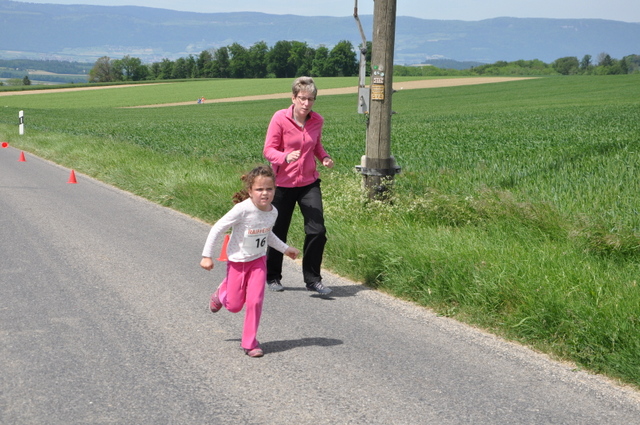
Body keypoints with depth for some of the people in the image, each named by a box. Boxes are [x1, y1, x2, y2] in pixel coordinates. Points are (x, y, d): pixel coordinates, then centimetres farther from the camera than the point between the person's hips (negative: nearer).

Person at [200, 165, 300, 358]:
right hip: (237, 262, -4)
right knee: (234, 306, 6)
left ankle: (250, 342, 7)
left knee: (255, 301, -9)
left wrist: (285, 249, 12)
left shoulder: (273, 212, -8)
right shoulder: (243, 209, -28)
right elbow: (218, 229, -19)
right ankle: (221, 294, 42)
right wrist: (207, 256, -17)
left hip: (258, 261, 4)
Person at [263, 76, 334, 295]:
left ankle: (312, 279, 5)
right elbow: (269, 149, -10)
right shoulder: (280, 118, -12)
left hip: (309, 182, 3)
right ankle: (272, 277, 30)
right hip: (283, 184, -3)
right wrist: (285, 157, -30)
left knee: (317, 230, -9)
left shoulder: (317, 120, 0)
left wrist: (324, 157, -4)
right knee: (278, 232, 9)